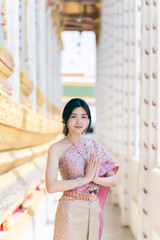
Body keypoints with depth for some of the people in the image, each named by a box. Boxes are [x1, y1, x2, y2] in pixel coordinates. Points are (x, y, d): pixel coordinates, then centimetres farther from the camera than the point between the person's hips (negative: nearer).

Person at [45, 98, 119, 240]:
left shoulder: (94, 146, 8)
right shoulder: (57, 148, -6)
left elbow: (114, 180, 7)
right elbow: (51, 187, -16)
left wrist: (96, 178, -13)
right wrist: (85, 178, -16)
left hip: (93, 210, 4)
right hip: (71, 210, -4)